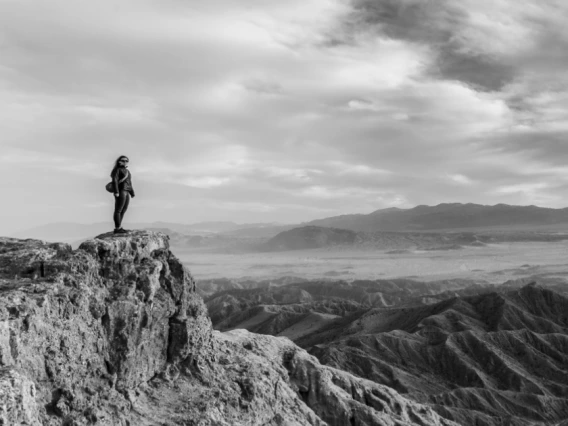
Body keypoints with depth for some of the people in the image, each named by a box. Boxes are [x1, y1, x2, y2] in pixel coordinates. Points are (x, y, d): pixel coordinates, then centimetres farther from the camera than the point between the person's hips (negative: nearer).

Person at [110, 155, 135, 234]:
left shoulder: (127, 171, 21)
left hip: (126, 192, 9)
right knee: (118, 210, -7)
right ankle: (117, 228, -7)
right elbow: (115, 180, -13)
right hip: (120, 191, -9)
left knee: (123, 210, 9)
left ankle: (119, 227, 13)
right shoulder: (117, 169, -3)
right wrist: (116, 192, -23)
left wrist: (132, 193, 15)